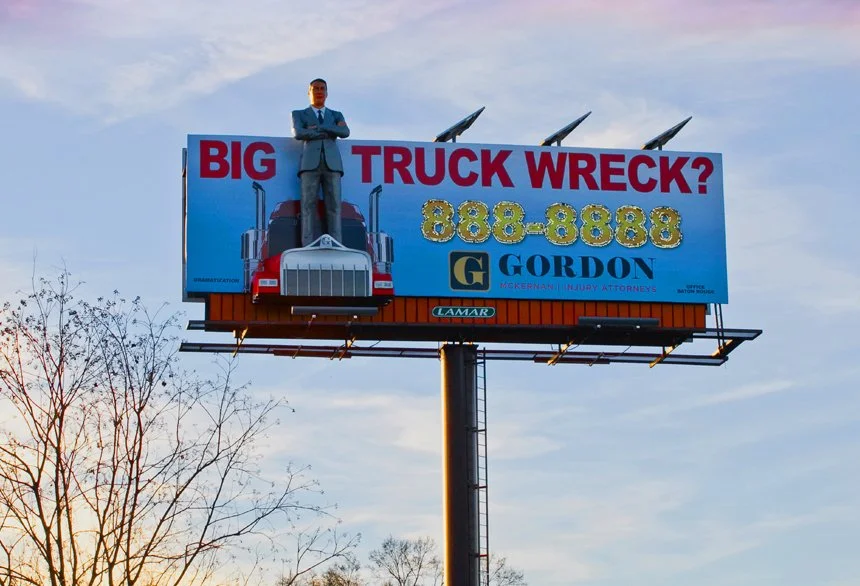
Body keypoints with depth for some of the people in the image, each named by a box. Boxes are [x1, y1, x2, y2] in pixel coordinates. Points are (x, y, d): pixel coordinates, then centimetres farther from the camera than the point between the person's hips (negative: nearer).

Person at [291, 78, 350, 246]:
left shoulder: (337, 116, 23)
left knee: (333, 206, -9)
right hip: (310, 164, -1)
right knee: (309, 206, -12)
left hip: (332, 164, 1)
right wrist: (330, 133, -2)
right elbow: (298, 134, -5)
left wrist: (318, 128, -5)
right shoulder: (298, 115, 17)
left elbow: (345, 132, 1)